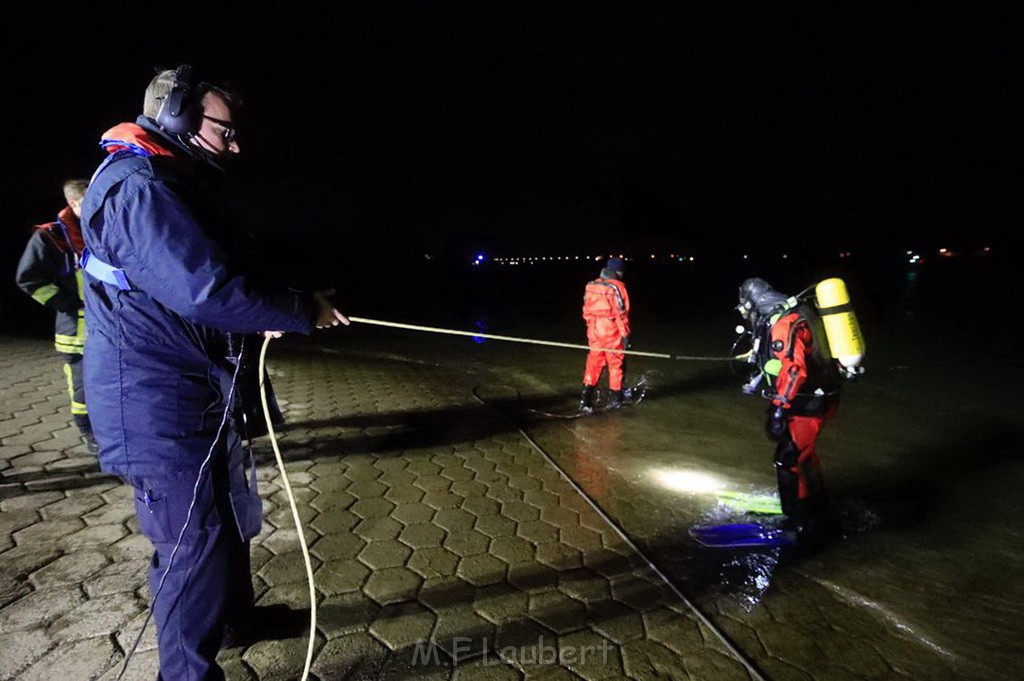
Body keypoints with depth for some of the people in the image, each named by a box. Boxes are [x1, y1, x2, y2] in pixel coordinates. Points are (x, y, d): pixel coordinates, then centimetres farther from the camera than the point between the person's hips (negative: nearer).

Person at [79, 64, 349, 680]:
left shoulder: (170, 186, 16)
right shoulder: (138, 188, -20)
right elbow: (209, 291, -30)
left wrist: (263, 316, 5)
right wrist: (303, 311, -18)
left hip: (200, 398, 11)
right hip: (159, 409, -11)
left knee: (234, 518, 24)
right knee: (196, 549, 1)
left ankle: (236, 616, 46)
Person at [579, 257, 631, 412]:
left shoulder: (591, 286, 5)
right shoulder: (617, 287, -14)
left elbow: (587, 311, 9)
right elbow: (621, 313, -15)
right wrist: (625, 334, -10)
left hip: (594, 332, 5)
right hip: (612, 333, -5)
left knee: (593, 365, 11)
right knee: (616, 366, 11)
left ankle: (585, 399, 5)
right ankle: (615, 399, 21)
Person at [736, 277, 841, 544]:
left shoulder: (783, 323, -22)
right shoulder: (791, 314, 10)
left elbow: (794, 370, -29)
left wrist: (779, 409, -27)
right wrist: (759, 379, 23)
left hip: (809, 404, -10)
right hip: (816, 397, 10)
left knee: (789, 460, -3)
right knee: (804, 452, 25)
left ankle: (802, 525, 9)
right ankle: (817, 507, 44)